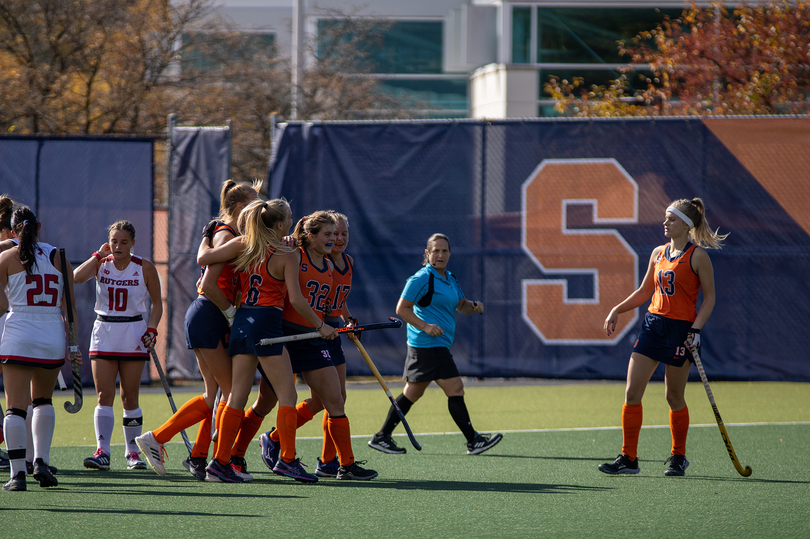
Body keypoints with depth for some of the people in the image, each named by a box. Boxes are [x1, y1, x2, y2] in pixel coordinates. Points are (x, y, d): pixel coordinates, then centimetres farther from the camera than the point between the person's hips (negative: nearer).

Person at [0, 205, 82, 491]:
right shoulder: (59, 257, 6)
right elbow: (69, 307, 4)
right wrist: (72, 346, 7)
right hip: (53, 337, 3)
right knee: (43, 401, 22)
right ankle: (41, 462, 11)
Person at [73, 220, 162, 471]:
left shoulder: (145, 268, -2)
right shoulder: (101, 264, 1)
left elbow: (157, 303, 4)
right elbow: (77, 277, -18)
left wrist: (151, 330, -9)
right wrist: (99, 255, -12)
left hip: (133, 333, -1)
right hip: (104, 332, 1)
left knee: (130, 397, 1)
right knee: (104, 395, -8)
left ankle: (133, 452, 11)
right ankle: (102, 452, -12)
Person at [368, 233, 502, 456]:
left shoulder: (450, 279, 15)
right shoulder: (422, 279, -12)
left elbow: (461, 305, 25)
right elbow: (402, 308, -13)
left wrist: (473, 306, 3)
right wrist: (425, 326, -22)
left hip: (439, 345, 10)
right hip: (430, 345, -10)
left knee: (412, 393, 13)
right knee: (455, 389, -10)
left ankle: (382, 437, 18)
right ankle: (473, 441, -7)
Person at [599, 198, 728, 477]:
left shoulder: (697, 256, -7)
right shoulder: (658, 253, 11)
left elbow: (709, 297, -6)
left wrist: (696, 329, -16)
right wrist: (617, 310, 9)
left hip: (681, 329, -6)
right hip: (653, 324, 6)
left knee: (674, 397, 3)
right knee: (632, 392, -3)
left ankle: (678, 457, 21)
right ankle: (628, 458, 2)